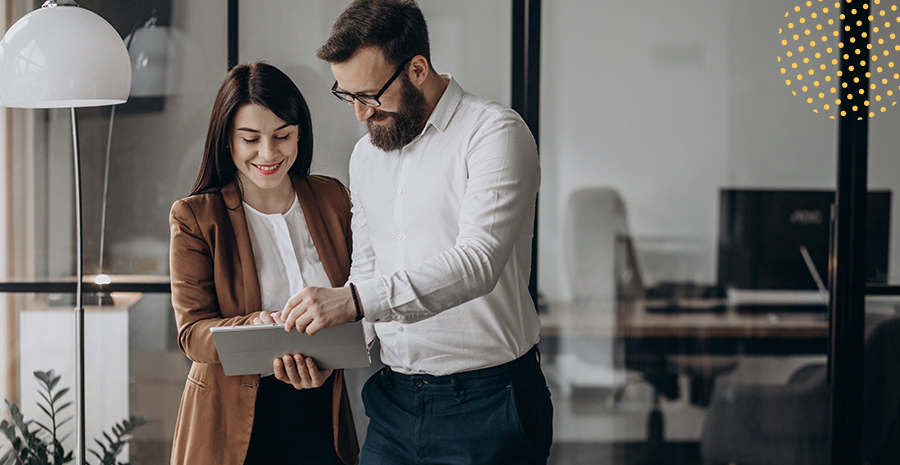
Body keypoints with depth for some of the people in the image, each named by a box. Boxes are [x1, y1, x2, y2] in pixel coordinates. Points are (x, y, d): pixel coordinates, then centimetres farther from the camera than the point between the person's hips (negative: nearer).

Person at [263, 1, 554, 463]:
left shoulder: (495, 133, -11)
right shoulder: (365, 155, 14)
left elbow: (478, 261, -24)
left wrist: (355, 300, -32)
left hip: (486, 403, -6)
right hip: (394, 401, 6)